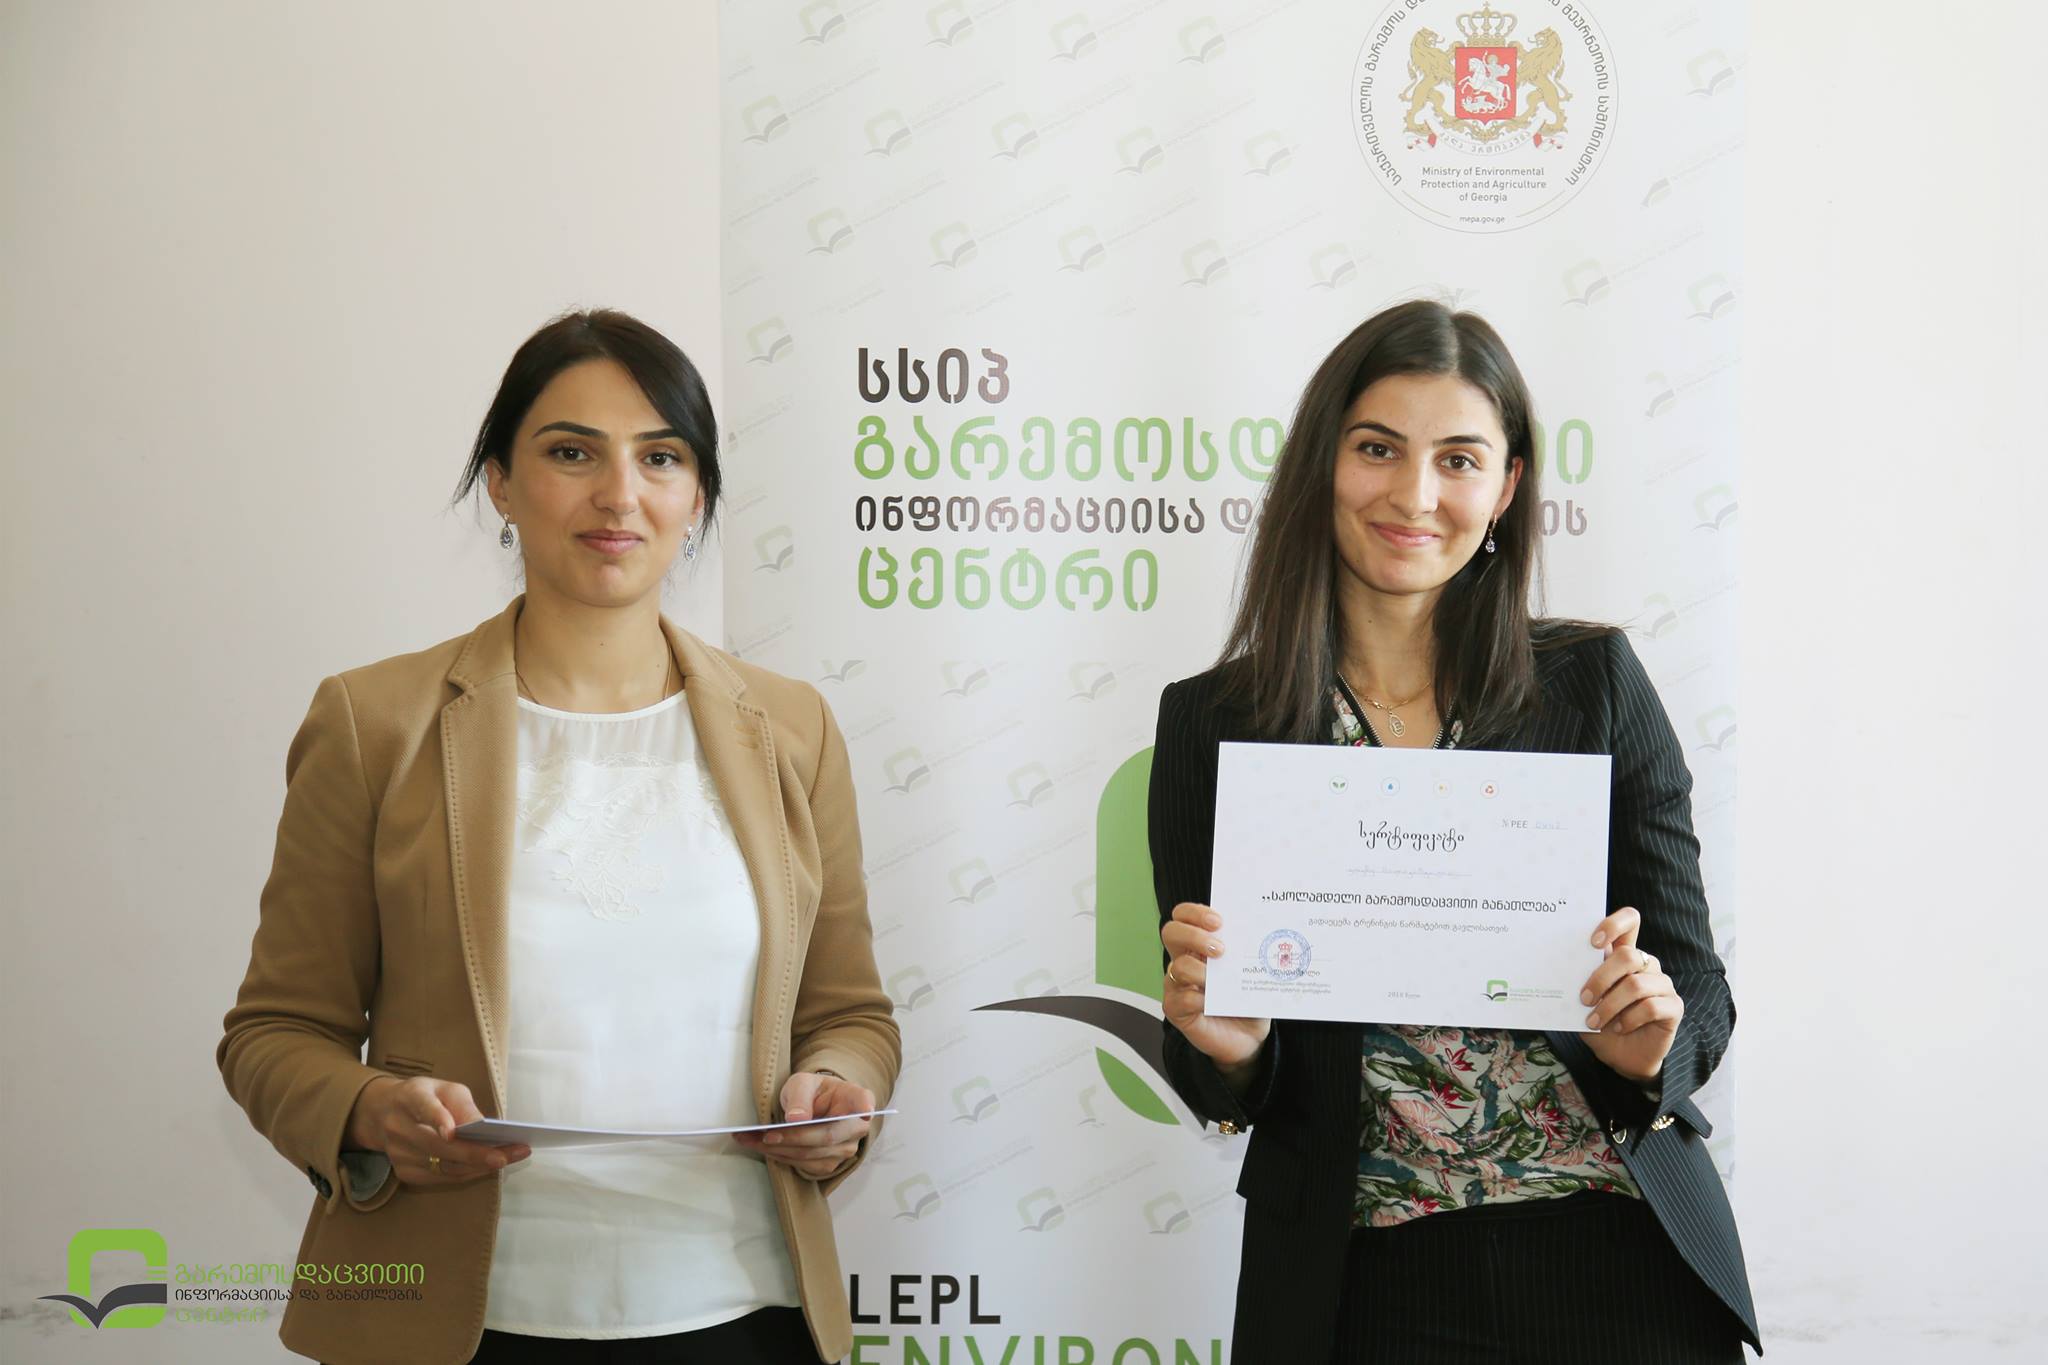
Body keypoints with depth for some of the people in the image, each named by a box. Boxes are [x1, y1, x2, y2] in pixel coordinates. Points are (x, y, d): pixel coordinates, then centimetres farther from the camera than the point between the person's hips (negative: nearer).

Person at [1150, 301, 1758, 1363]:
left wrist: (1650, 1045, -18)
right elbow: (1215, 1075, 3)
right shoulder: (1210, 723, -1)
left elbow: (1695, 984, 3)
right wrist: (1227, 1049, -19)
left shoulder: (1595, 684, -1)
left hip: (1618, 1266, 0)